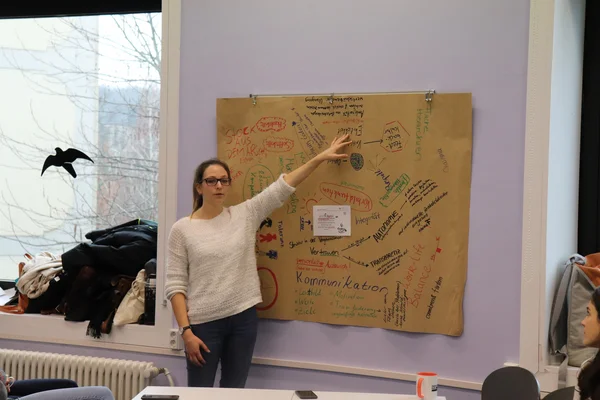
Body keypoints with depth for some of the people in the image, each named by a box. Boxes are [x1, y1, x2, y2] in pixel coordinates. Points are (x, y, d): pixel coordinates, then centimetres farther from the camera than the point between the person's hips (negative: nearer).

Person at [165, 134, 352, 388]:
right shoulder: (182, 229, -4)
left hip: (243, 319, 3)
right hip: (204, 324, -3)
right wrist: (186, 330, -12)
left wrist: (321, 157, 3)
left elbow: (282, 187, 5)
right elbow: (175, 286, -5)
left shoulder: (244, 215, 4)